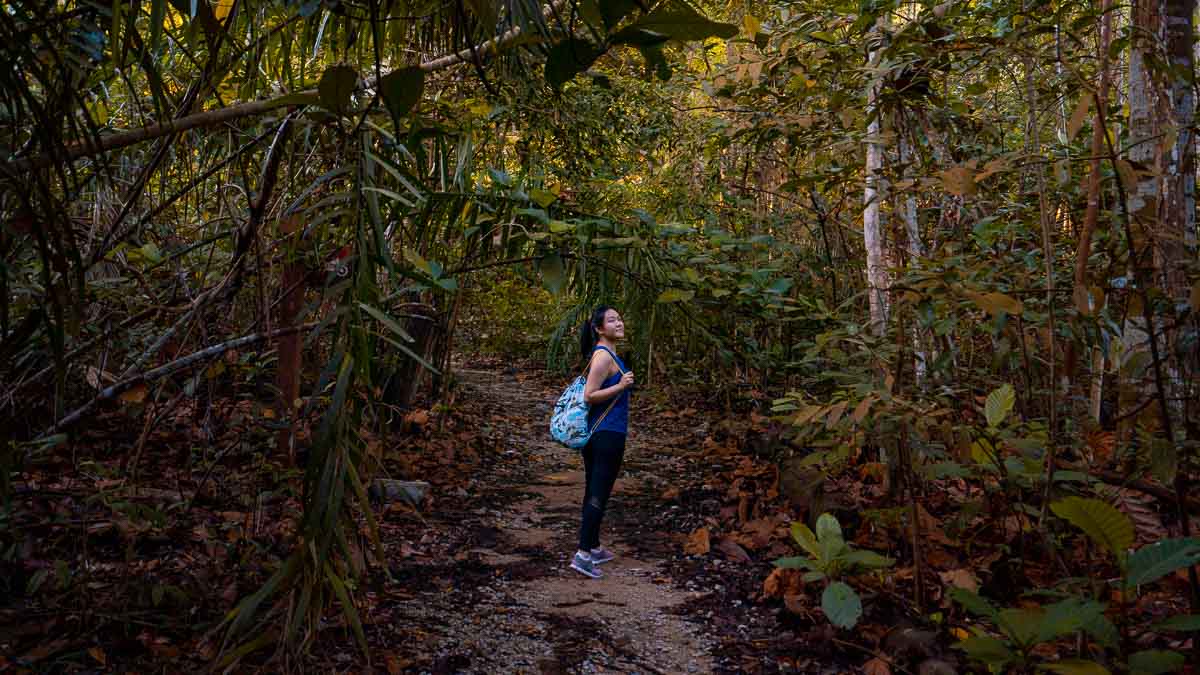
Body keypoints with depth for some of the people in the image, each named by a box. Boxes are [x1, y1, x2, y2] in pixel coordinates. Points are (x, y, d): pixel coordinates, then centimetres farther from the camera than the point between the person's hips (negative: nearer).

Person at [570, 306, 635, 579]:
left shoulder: (603, 353, 12)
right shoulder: (604, 355, -16)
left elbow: (590, 388, 20)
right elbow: (589, 395, -20)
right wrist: (620, 386, -26)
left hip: (594, 432, 10)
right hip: (608, 434, -10)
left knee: (593, 492, 15)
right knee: (599, 495, -6)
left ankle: (594, 548, 25)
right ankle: (583, 554, -5)